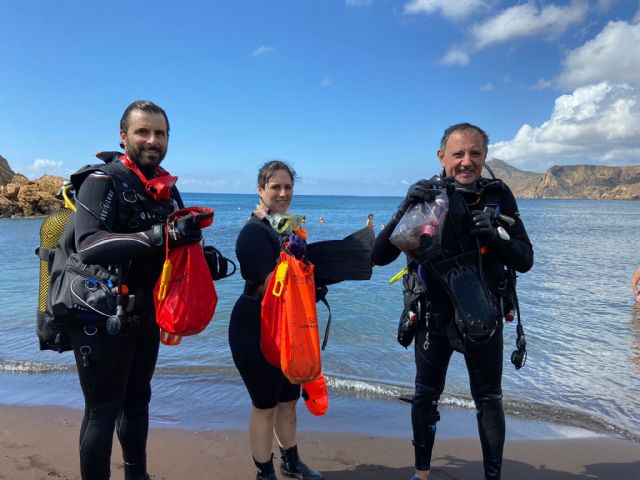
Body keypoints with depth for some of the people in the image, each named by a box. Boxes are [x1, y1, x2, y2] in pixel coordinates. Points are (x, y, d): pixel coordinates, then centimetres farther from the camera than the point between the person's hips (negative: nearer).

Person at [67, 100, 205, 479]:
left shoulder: (167, 188, 7)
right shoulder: (102, 181, -15)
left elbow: (179, 244, 16)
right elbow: (88, 246, -31)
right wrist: (159, 235, -40)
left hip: (145, 315, 7)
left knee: (137, 399, 21)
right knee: (103, 410, 2)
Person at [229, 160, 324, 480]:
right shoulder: (254, 231, -16)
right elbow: (268, 285, -24)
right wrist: (290, 254, -28)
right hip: (256, 329, -8)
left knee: (288, 400, 21)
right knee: (265, 405, 5)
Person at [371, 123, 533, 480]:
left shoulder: (498, 195, -11)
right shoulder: (426, 196, -14)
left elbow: (525, 260, -13)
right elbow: (379, 257, -20)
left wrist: (493, 236, -33)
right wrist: (406, 211, -35)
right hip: (435, 313, 0)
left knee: (489, 400, 12)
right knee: (426, 396, 13)